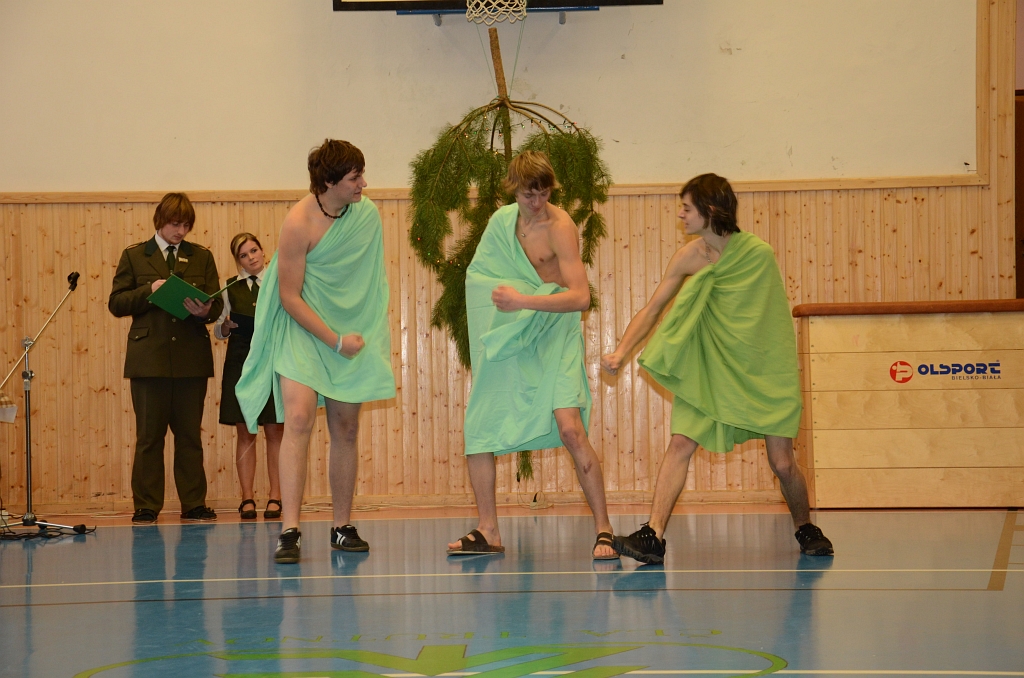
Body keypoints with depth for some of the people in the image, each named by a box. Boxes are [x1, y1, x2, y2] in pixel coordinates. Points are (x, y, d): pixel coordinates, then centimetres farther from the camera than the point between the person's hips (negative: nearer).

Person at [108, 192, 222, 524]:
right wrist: (149, 291, -14)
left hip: (192, 357, 1)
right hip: (150, 357, -1)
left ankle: (194, 504, 11)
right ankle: (146, 506, 7)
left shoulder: (202, 257, 12)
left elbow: (216, 303, 7)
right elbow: (116, 303, 2)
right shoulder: (134, 256, 8)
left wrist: (205, 311, -16)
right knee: (149, 435, 1)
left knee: (190, 434, 5)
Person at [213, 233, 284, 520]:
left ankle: (275, 496, 2)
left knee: (274, 431, -2)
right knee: (244, 432, 0)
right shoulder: (230, 288, 10)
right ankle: (247, 497, 3)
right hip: (240, 362, 1)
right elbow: (219, 331, 12)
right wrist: (226, 325, -10)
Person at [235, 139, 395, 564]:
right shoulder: (298, 223, -17)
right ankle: (289, 532, -23)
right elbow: (289, 297, -14)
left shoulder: (368, 214, -1)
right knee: (299, 418, -20)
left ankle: (342, 528, 18)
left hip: (353, 332, 5)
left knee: (346, 430, 7)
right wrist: (336, 341, -16)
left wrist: (378, 334, 10)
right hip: (303, 329, -5)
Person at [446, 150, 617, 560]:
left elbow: (581, 297, -26)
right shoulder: (502, 221, 5)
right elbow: (480, 276, 21)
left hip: (554, 340, -6)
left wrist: (523, 300, -31)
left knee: (570, 428, -21)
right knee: (477, 429, 3)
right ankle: (488, 533, 14)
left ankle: (603, 530, -11)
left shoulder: (560, 227, -16)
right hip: (510, 343, 7)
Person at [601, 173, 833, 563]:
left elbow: (777, 313, -3)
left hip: (764, 370, -3)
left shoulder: (759, 254, -15)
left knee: (782, 461, 0)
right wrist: (621, 351, -11)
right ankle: (653, 536, -17)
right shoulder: (690, 257, -5)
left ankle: (806, 529, 27)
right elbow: (653, 308, -2)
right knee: (681, 444, -13)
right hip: (710, 370, 3)